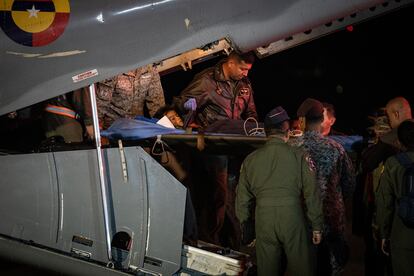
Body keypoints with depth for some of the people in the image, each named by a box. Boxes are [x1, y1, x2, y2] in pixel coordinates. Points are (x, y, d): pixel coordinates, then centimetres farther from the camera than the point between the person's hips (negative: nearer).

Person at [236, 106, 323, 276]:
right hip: (292, 218, -3)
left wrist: (245, 226, 21)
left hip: (263, 219, 3)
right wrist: (317, 226, 5)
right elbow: (311, 193, -2)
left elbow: (243, 197, 11)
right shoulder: (298, 156, -1)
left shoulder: (250, 160, 7)